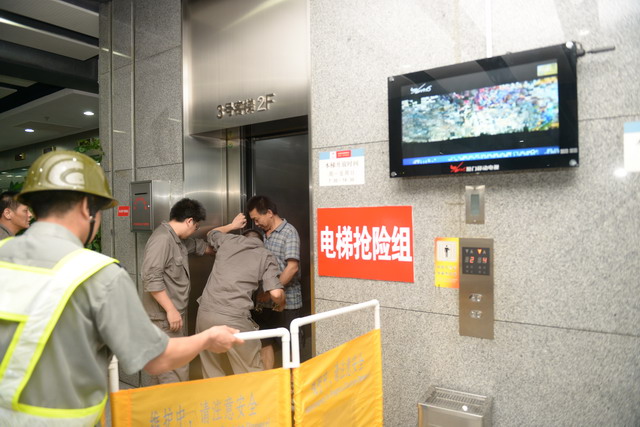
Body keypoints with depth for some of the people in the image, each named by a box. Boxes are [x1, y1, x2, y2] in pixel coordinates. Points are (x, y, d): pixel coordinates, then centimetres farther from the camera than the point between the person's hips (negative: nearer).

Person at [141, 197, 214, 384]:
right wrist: (171, 310, -22)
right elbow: (151, 279, -25)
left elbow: (201, 246, 28)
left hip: (173, 314, 10)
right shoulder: (162, 239, -19)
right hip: (164, 317, -10)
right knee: (176, 373, -8)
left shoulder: (179, 239, 12)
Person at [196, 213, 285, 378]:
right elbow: (276, 294, -4)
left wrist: (232, 225, 56)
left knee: (211, 373, 17)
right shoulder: (266, 256, 8)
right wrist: (281, 304, 18)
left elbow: (211, 234, 42)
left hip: (205, 313, 4)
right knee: (251, 375, 8)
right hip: (234, 318, -4)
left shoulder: (228, 240, 17)